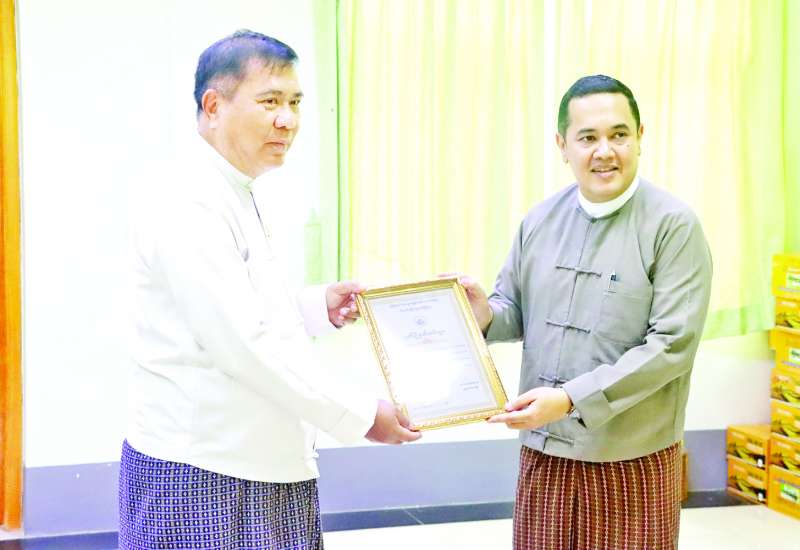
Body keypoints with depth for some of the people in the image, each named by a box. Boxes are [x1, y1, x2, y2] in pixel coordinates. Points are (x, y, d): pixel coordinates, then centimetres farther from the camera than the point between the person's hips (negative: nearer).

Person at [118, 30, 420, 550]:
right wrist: (359, 417, -17)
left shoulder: (236, 197, 12)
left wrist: (317, 308, 4)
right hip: (200, 474, -9)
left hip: (256, 467, 9)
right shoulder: (189, 206, -18)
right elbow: (242, 342, -23)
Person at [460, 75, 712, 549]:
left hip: (631, 459, -4)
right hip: (544, 449, 5)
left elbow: (673, 344, -16)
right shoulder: (540, 220, 7)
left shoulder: (674, 225, -10)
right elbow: (516, 311, 16)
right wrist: (487, 314, -9)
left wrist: (571, 399, -21)